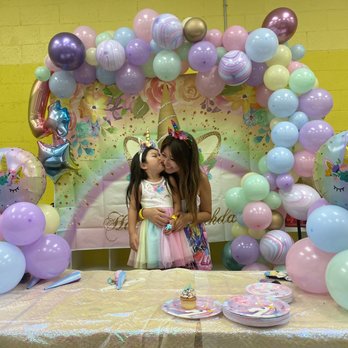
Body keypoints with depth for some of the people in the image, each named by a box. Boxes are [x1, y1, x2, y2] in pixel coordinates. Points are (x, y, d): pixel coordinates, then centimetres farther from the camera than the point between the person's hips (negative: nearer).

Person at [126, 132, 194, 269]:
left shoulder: (170, 181, 4)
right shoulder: (139, 186, -1)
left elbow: (177, 202, 4)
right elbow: (133, 209, 0)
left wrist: (173, 219, -13)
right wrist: (132, 233, -4)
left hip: (169, 227, 2)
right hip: (150, 230, -1)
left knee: (174, 265, 4)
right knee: (152, 266, 3)